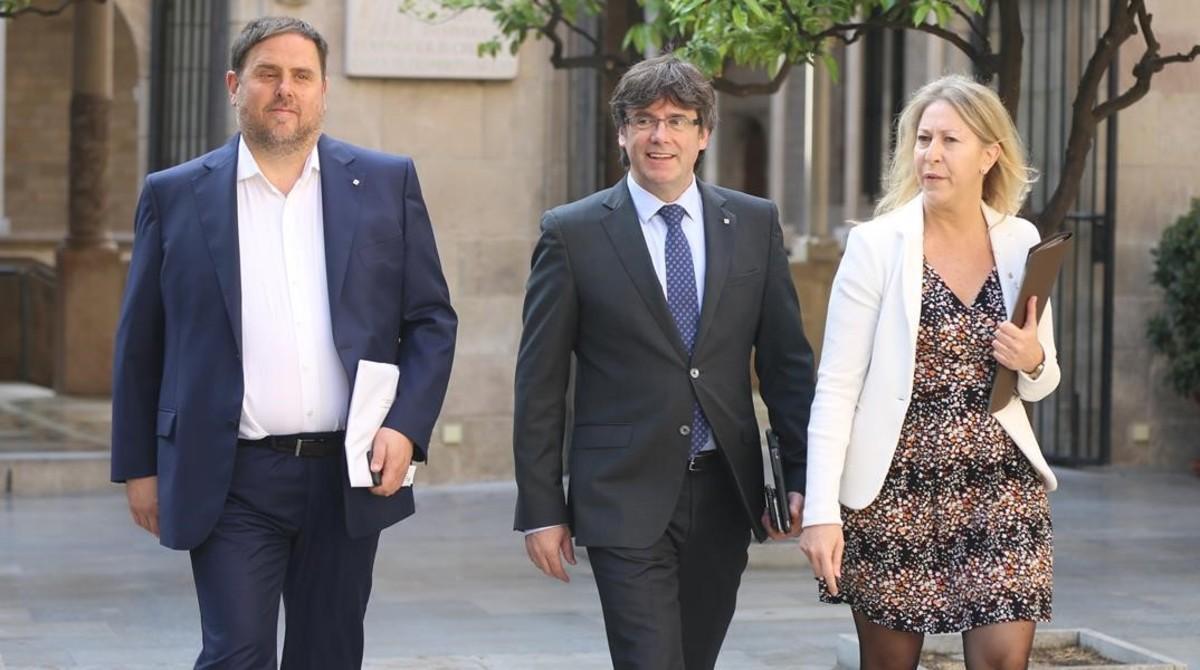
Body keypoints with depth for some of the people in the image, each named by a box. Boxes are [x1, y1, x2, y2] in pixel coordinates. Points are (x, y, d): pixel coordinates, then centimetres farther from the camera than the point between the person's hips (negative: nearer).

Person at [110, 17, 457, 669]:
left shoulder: (387, 182, 6)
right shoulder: (175, 195, 4)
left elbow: (432, 319, 6)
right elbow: (139, 341, 8)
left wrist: (406, 427, -7)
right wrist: (139, 467, 6)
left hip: (349, 475, 2)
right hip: (231, 482, -2)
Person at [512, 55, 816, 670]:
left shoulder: (755, 224, 6)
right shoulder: (572, 233, -2)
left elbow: (786, 359, 9)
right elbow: (539, 383, -1)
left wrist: (803, 475, 3)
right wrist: (541, 508, -3)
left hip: (724, 495, 3)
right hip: (626, 499, -3)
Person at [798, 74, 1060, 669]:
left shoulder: (1020, 242, 5)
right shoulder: (877, 245, -5)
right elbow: (836, 387, -7)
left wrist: (1033, 363, -7)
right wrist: (821, 511, -14)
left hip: (1000, 484, 2)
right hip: (894, 488, -2)